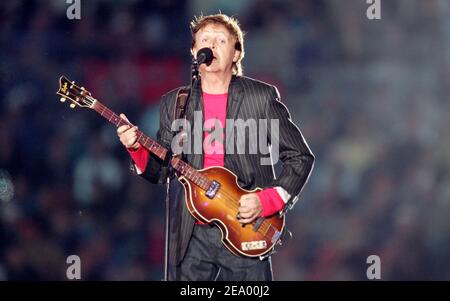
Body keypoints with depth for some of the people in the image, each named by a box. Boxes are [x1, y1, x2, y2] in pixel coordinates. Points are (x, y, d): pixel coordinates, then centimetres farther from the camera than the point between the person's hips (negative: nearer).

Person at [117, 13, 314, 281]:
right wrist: (137, 148, -8)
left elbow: (300, 158, 1)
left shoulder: (262, 96, 0)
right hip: (191, 235, 2)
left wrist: (267, 201, -11)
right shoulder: (173, 103, 9)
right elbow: (161, 171, 12)